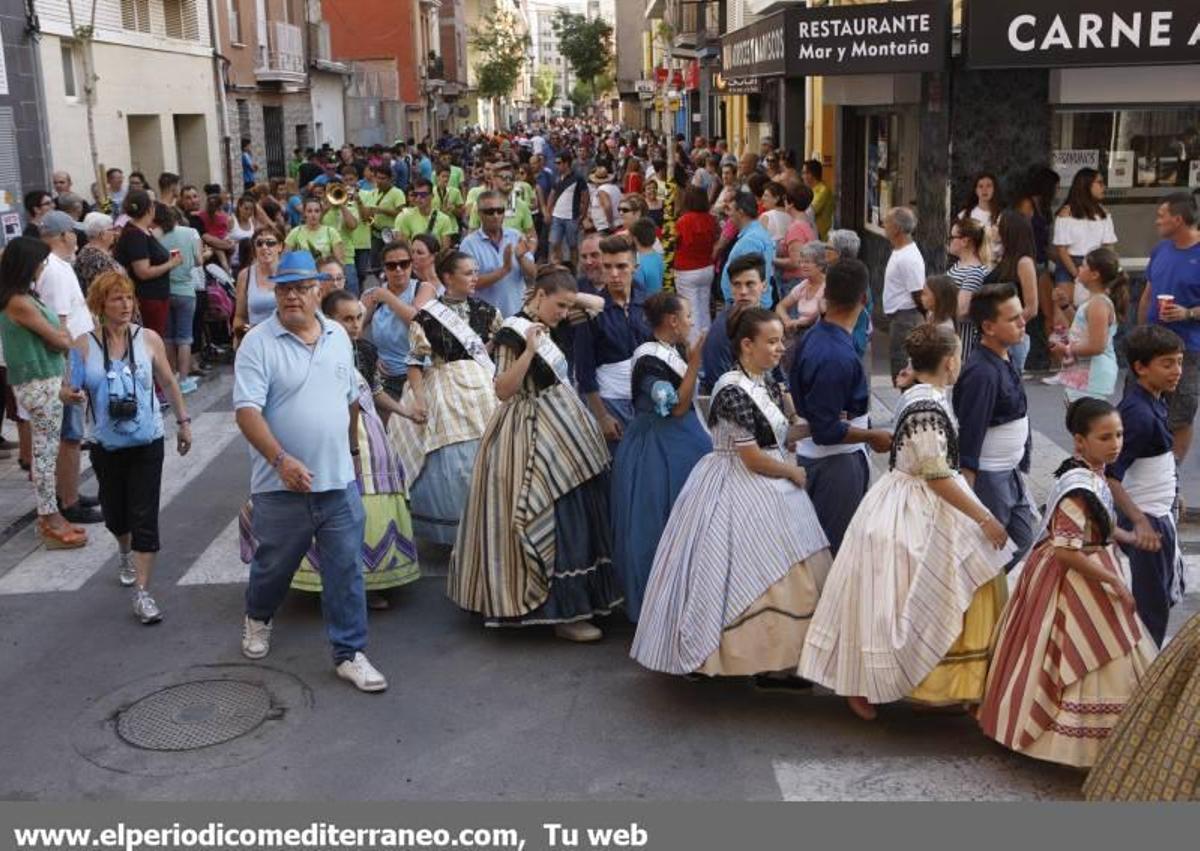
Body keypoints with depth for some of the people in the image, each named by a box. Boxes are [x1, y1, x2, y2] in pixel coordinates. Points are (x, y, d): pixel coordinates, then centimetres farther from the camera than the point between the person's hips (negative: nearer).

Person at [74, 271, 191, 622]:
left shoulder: (148, 339, -6)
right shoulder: (85, 345, -6)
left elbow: (168, 383, 5)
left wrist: (183, 422, 9)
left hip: (146, 443, -1)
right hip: (106, 445, 2)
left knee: (144, 518, -5)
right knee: (114, 512, 18)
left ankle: (142, 593, -1)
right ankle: (125, 554, 51)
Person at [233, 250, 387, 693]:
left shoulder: (339, 337, 7)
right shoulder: (258, 343, -9)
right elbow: (247, 410, -18)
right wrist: (280, 460, -29)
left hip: (339, 481, 3)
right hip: (282, 485, -3)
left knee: (346, 571, 4)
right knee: (274, 565, 16)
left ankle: (350, 653, 14)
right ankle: (257, 617, 46)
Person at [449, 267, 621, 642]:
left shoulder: (545, 329, 10)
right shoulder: (514, 332, -15)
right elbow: (503, 390, -22)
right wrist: (528, 351, -30)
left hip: (562, 435, 10)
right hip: (533, 437, -10)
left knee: (579, 519, 15)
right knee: (557, 524, -6)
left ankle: (578, 599, 28)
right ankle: (563, 613, 3)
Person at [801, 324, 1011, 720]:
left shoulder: (916, 396, 7)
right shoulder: (929, 406, -23)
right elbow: (937, 477, -23)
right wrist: (985, 519, -17)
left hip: (920, 509, 10)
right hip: (913, 515, -10)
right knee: (892, 604, 1)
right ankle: (861, 687, 14)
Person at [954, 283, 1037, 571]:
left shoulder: (1005, 360, 5)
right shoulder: (981, 373, -24)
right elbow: (969, 439, -24)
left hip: (1011, 474, 9)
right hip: (988, 479, -9)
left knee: (1025, 544, 18)